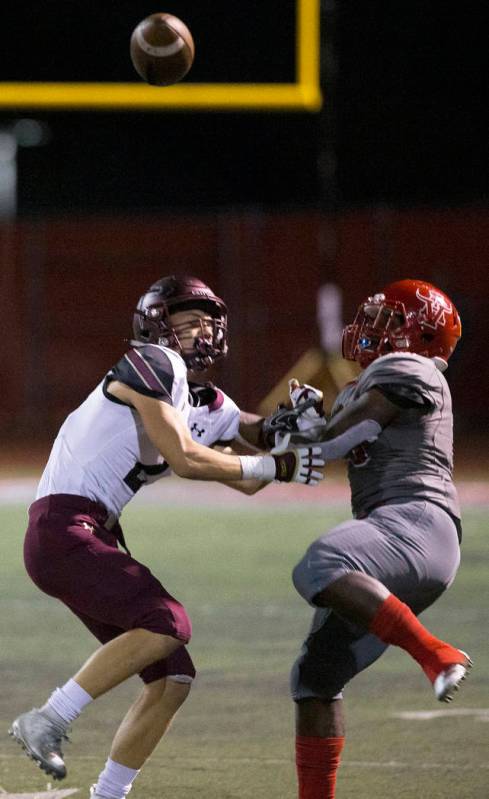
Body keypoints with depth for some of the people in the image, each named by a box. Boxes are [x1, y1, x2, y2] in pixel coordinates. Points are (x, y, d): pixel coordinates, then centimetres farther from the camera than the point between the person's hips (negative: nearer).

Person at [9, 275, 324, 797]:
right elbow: (185, 460, -14)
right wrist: (273, 467, -9)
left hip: (96, 542, 9)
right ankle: (47, 722, -18)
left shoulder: (208, 408, 18)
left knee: (172, 679, 5)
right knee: (168, 624, -25)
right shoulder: (152, 366, -8)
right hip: (61, 532, -9)